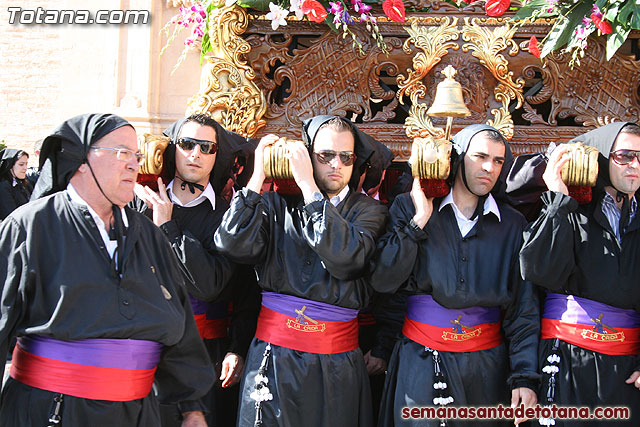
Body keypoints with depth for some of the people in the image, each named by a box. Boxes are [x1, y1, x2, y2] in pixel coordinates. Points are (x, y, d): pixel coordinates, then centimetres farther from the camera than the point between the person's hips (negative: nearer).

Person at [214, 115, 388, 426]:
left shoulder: (367, 210, 3)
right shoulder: (277, 205, 5)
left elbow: (346, 260, -17)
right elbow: (233, 245, -12)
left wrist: (308, 186, -14)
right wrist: (258, 174, -7)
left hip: (337, 365, 0)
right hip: (273, 356, 0)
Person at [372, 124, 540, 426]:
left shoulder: (512, 225, 4)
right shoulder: (410, 207, -1)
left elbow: (523, 306, 2)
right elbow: (382, 281, -9)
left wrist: (525, 376, -6)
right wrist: (419, 220, -14)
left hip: (486, 366, 2)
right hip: (419, 364, -1)